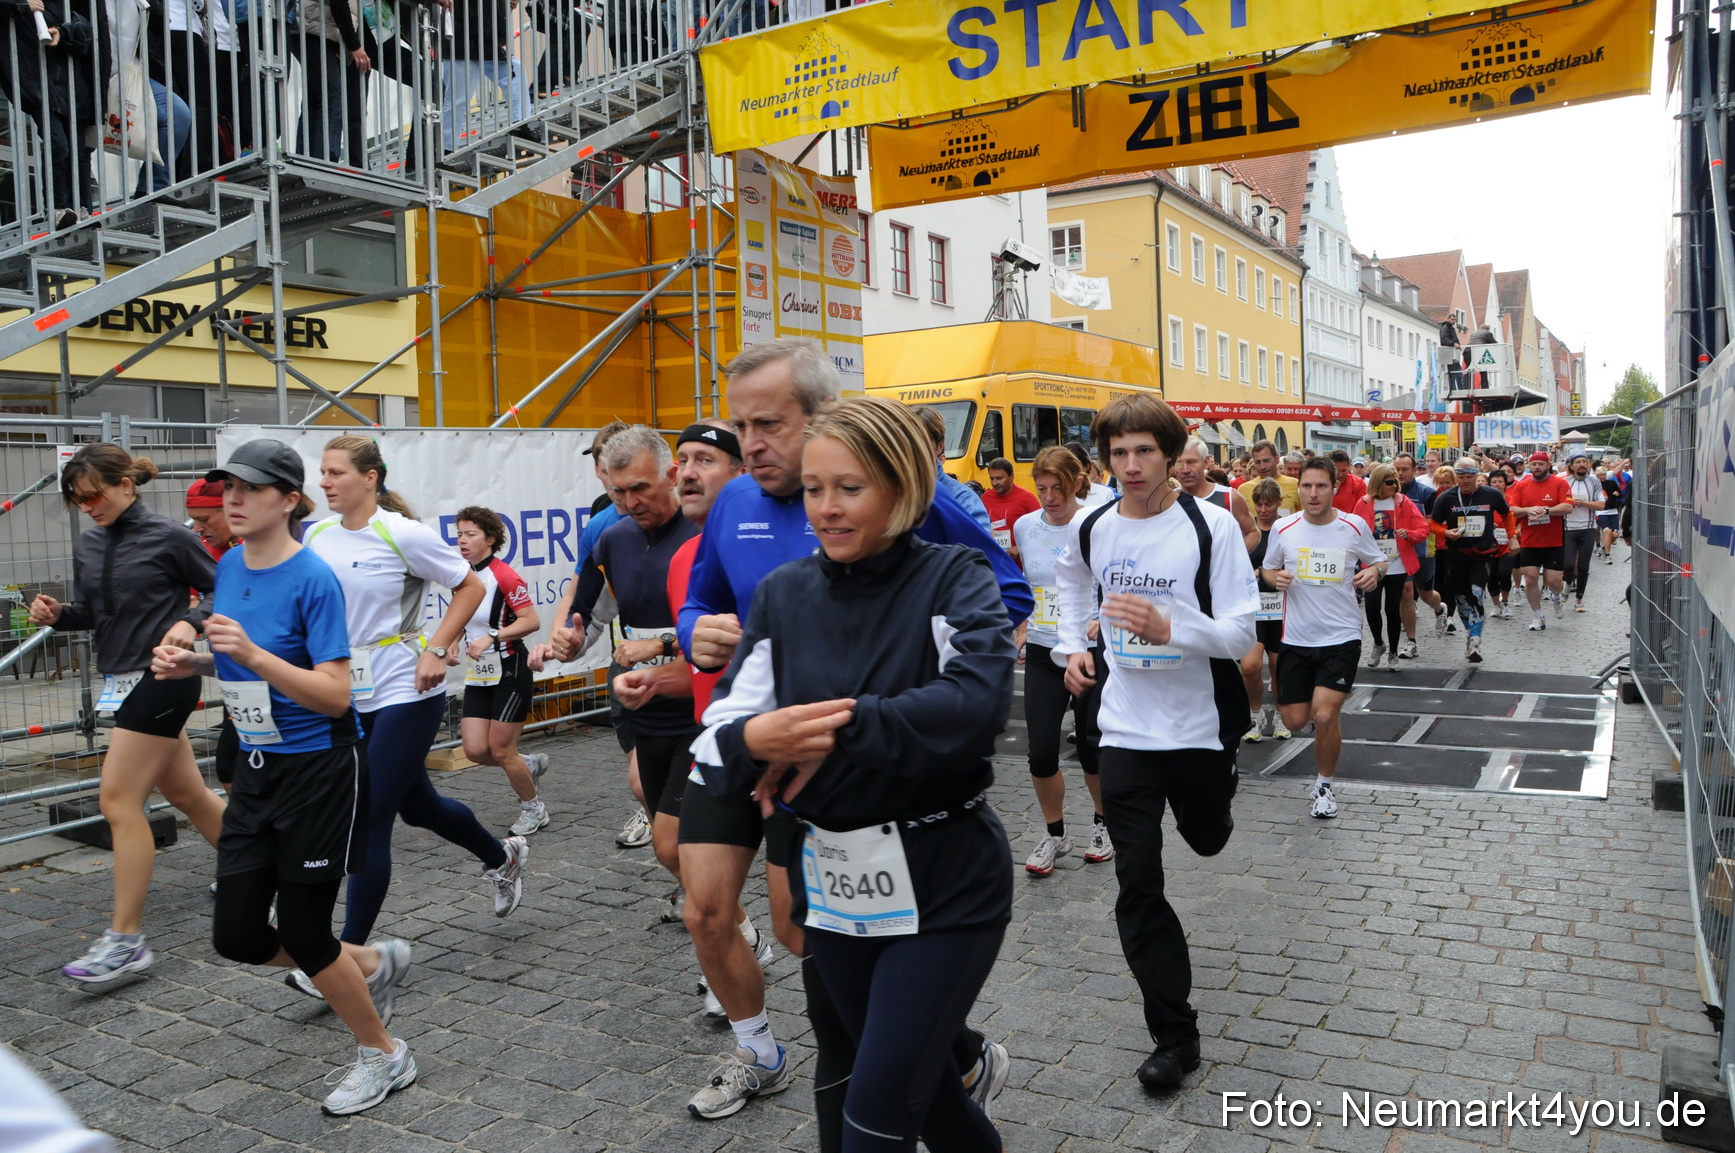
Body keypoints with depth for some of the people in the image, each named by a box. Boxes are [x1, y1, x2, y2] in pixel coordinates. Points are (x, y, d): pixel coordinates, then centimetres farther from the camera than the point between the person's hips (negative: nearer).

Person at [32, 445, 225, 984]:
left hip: (162, 678, -8)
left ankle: (126, 940, -3)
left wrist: (190, 622, -21)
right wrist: (56, 613, -4)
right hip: (122, 679, 8)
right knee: (186, 793, 16)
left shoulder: (169, 537, -11)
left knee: (119, 800, -9)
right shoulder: (87, 546, 9)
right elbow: (88, 612, 17)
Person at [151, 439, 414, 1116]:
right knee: (236, 936, 8)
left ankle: (383, 1056, 24)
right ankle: (374, 964, 32)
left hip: (320, 767, -7)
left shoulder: (313, 579, -18)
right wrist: (192, 663, 0)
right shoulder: (228, 568, 5)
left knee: (302, 933, 1)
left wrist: (251, 654, -33)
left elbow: (335, 695, -23)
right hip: (259, 768, 8)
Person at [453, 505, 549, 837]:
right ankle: (531, 764, 30)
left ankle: (534, 809, 20)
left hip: (510, 673, -7)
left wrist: (491, 639, -26)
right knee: (475, 750, 2)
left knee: (500, 750, -2)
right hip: (478, 675, 7)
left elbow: (531, 621, -20)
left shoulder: (503, 576, -16)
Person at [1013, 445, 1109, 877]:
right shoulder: (1024, 527, 3)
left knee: (1092, 750, 7)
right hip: (1042, 655, 3)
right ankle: (1054, 833, 21)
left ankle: (1102, 823, 35)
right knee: (1041, 753, -2)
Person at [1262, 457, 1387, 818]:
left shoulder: (1355, 527, -5)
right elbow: (1268, 568, 12)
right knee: (1295, 719, 4)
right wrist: (1276, 578, -11)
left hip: (1341, 637, -2)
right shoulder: (1283, 528, -2)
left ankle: (1324, 785, 10)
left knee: (1324, 715, -15)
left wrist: (1374, 572, -14)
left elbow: (1379, 561, 10)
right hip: (1296, 638, 2)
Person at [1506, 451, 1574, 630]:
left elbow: (1568, 507, -12)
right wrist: (1528, 510, -18)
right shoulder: (1521, 485, 6)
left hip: (1554, 543, -2)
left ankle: (1557, 597, 35)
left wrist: (1545, 510, -22)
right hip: (1529, 542, 2)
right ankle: (1537, 617, 11)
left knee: (1554, 580, -2)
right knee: (1530, 578, -2)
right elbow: (1512, 510, 0)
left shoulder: (1560, 483, -2)